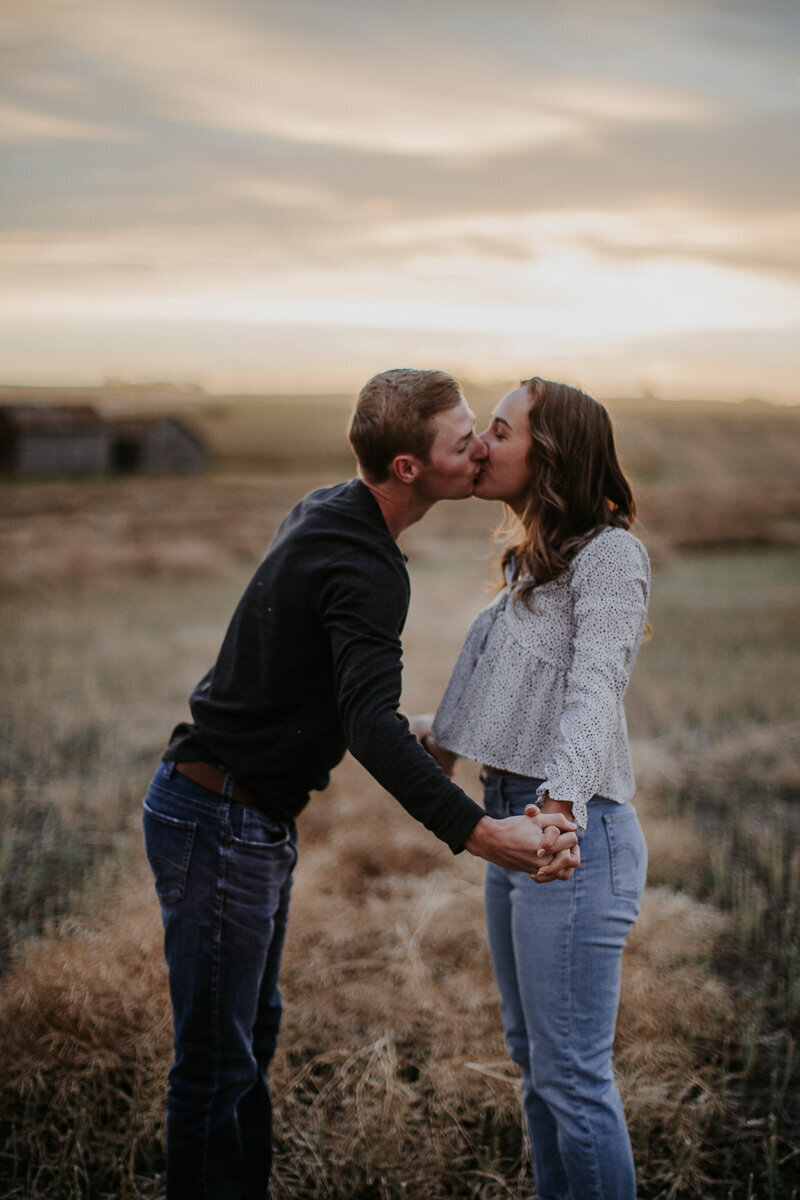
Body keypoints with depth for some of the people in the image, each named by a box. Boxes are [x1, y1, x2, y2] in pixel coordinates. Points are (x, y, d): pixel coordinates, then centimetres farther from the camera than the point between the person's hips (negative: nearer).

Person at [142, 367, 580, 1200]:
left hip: (252, 816, 10)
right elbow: (372, 726, -38)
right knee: (217, 1060, 0)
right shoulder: (363, 569, -25)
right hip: (221, 825, -10)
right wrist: (482, 835, -46)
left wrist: (413, 737, 30)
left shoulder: (326, 512, 6)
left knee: (253, 1031, 21)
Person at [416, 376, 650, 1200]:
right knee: (533, 1062, 17)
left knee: (571, 1074, -3)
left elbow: (595, 685, -26)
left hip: (573, 833, -10)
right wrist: (443, 735, 39)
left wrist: (562, 799, -40)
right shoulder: (530, 565, 16)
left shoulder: (608, 554, -12)